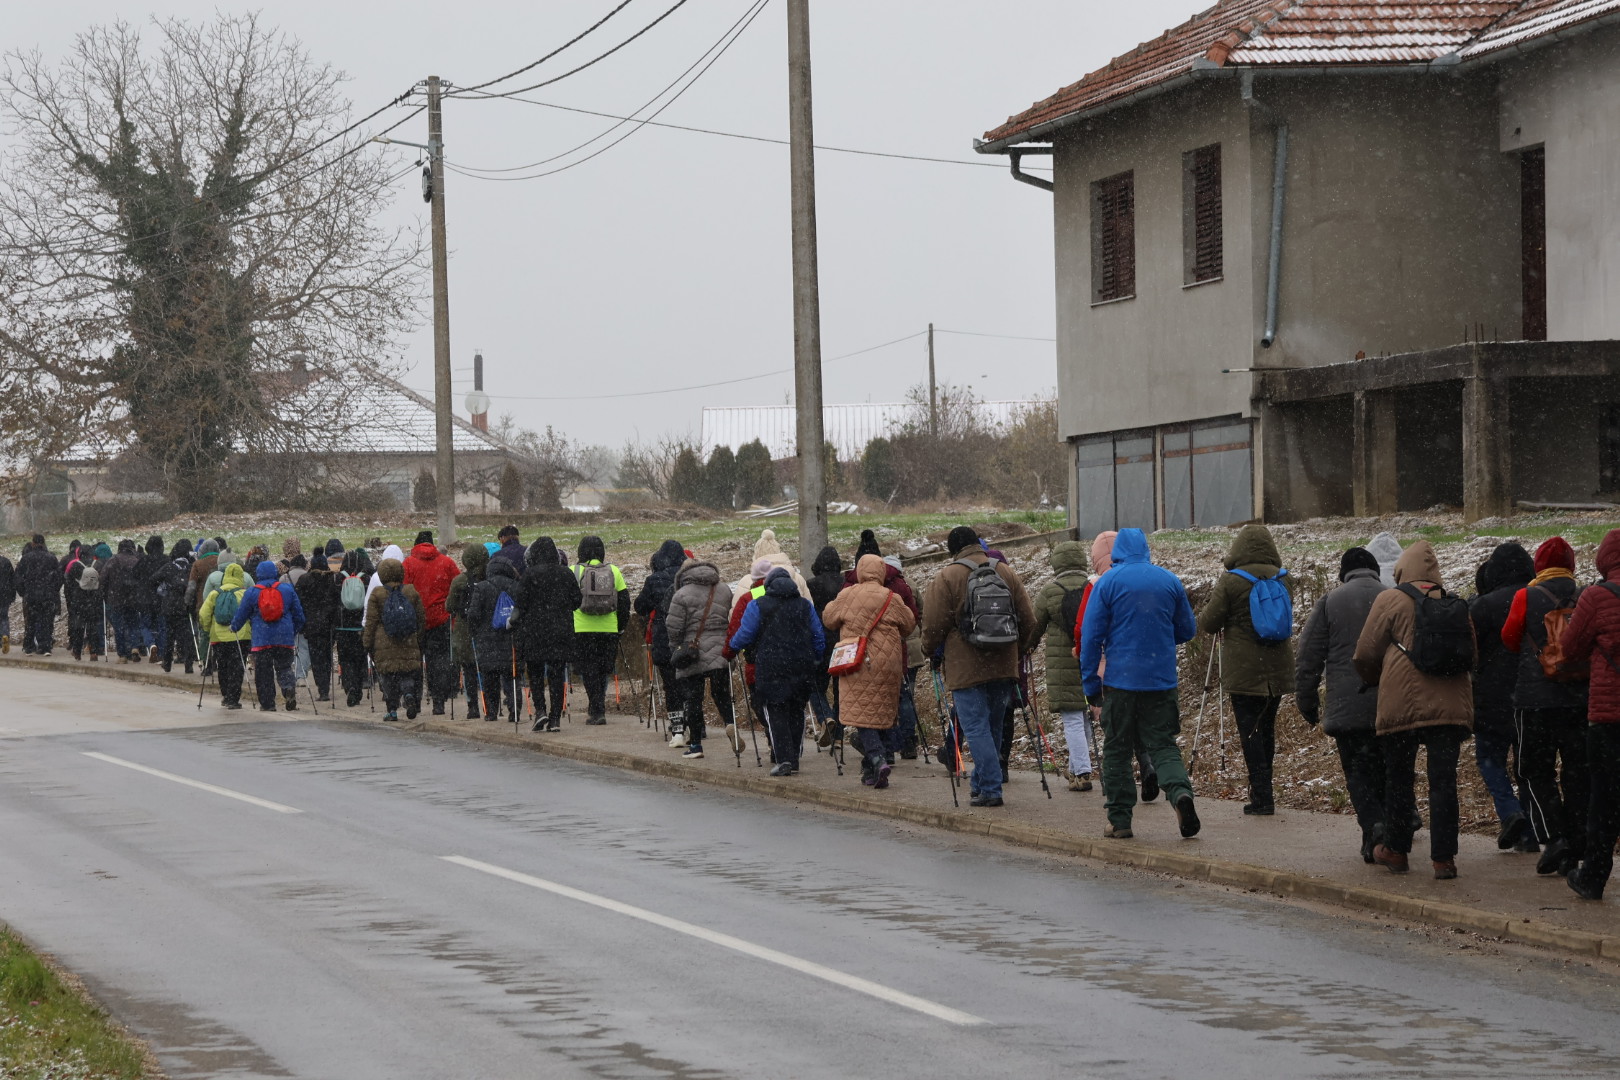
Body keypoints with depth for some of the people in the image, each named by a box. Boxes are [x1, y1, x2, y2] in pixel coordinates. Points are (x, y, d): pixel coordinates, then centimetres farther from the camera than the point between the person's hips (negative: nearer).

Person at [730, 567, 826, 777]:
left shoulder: (758, 606, -1)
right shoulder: (805, 606, 12)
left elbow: (744, 636, -2)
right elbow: (819, 638, 14)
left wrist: (732, 648, 18)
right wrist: (817, 662, 27)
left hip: (771, 669, -4)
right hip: (802, 668, 4)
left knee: (775, 714, -2)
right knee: (796, 712, 12)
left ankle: (784, 759, -14)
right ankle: (793, 760, 14)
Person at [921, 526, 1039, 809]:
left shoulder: (946, 578, -6)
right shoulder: (1005, 573, 9)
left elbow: (934, 625, -6)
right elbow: (1028, 619, 12)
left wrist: (929, 649, 12)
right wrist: (1019, 648, 26)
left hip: (966, 667, -5)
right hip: (1003, 666, 5)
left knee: (976, 728, -4)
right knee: (992, 726, 16)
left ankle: (990, 789, -10)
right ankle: (982, 782, 25)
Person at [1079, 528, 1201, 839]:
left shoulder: (1107, 583, -4)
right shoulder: (1170, 581, 5)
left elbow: (1091, 636, -5)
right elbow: (1187, 630, 13)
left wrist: (1090, 683, 0)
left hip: (1120, 681, -2)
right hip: (1162, 681, 2)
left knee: (1117, 750, 7)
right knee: (1162, 744, 6)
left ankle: (1119, 821, 6)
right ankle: (1180, 792, -21)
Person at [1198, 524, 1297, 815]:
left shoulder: (1231, 581, -10)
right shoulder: (1283, 579, 5)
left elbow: (1208, 623, -7)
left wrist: (1209, 601, 16)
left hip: (1243, 670, -5)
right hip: (1277, 669, 5)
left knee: (1249, 731, -1)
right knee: (1266, 728, 15)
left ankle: (1262, 796, -6)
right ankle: (1263, 793, 20)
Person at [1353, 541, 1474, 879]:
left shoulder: (1390, 601, -1)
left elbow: (1366, 654, -1)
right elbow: (1471, 656, 18)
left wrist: (1374, 681, 19)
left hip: (1401, 705, -3)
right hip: (1449, 707, 3)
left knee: (1398, 778, 12)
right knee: (1444, 781, 1)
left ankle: (1395, 850, 22)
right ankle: (1443, 858, -3)